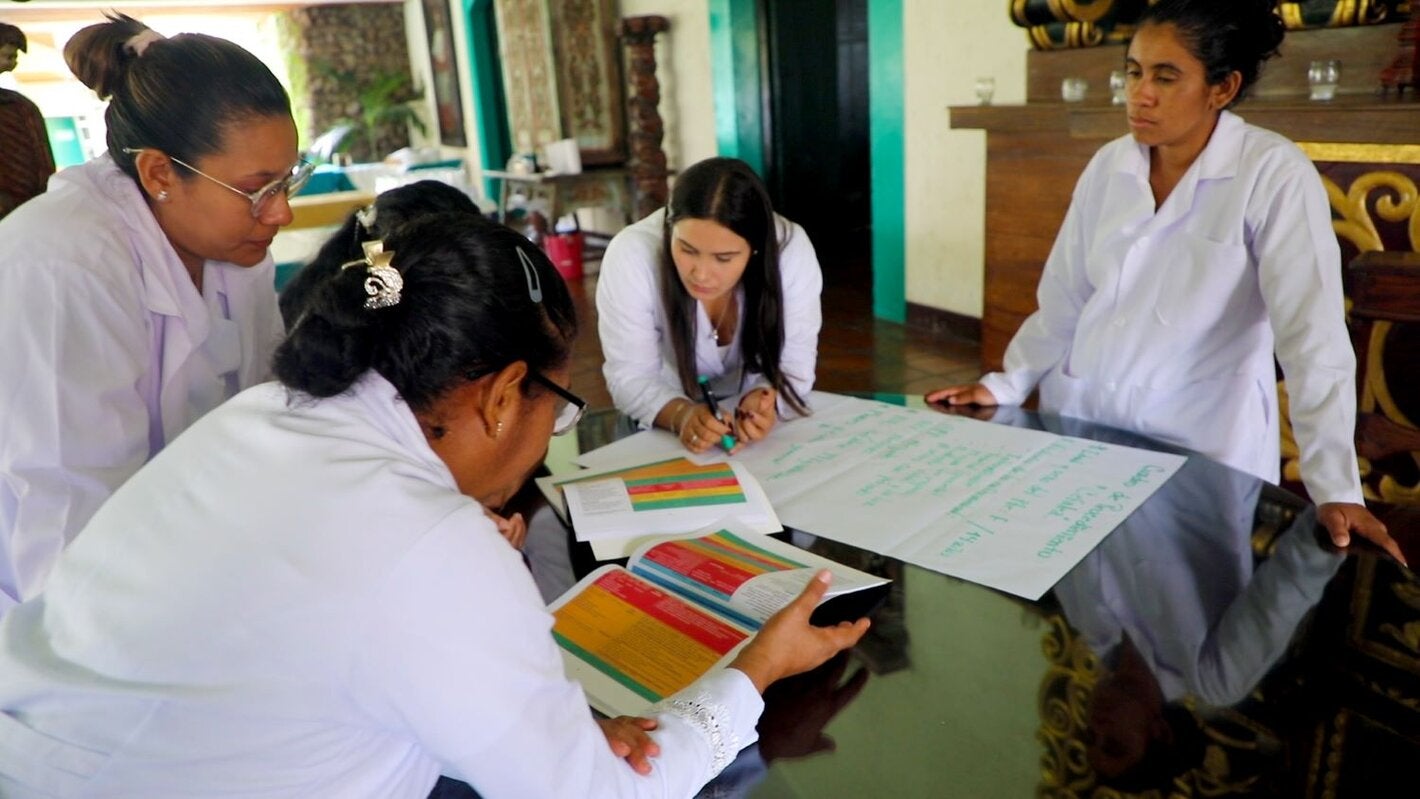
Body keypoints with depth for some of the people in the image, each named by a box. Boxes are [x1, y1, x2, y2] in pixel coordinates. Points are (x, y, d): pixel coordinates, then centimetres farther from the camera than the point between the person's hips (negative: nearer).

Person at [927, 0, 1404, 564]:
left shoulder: (1274, 175, -14)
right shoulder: (1108, 166, 1)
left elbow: (1312, 334, -20)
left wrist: (1335, 488, -25)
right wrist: (1007, 385, 4)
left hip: (1199, 449, -4)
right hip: (1082, 423, 4)